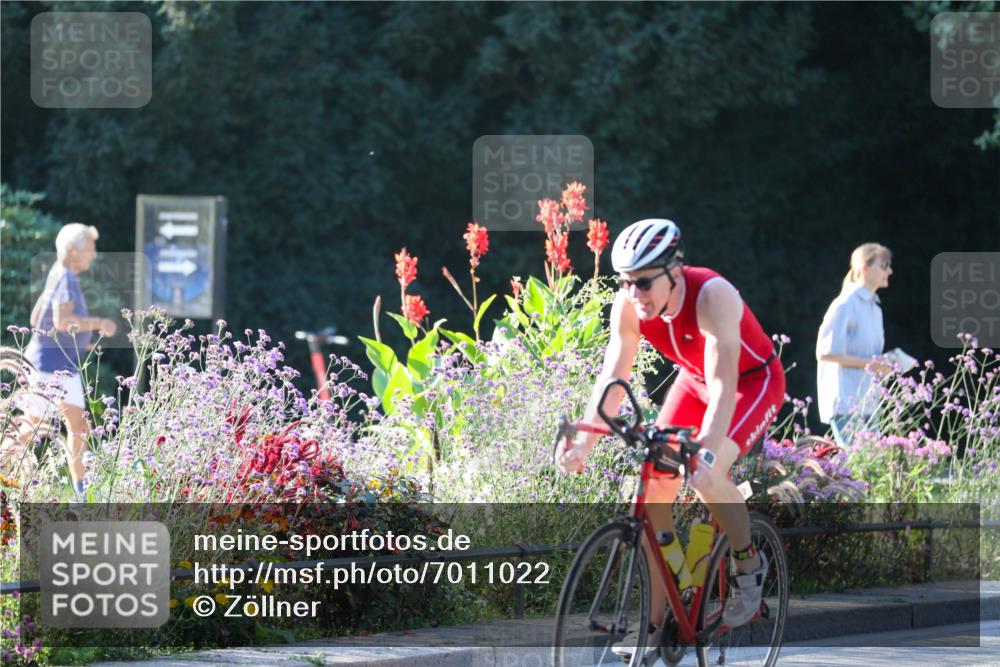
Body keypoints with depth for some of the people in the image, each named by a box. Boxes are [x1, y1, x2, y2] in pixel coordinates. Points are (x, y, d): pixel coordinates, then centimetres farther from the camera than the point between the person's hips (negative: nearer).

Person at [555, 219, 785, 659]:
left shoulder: (712, 297, -35)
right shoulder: (629, 305, -19)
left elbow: (722, 386, -42)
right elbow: (612, 378, -16)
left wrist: (706, 450, -54)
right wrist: (584, 442, -28)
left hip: (754, 383, -6)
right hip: (694, 380, 6)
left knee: (706, 476, -29)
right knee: (655, 486, -9)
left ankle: (750, 565, -2)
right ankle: (653, 619, -2)